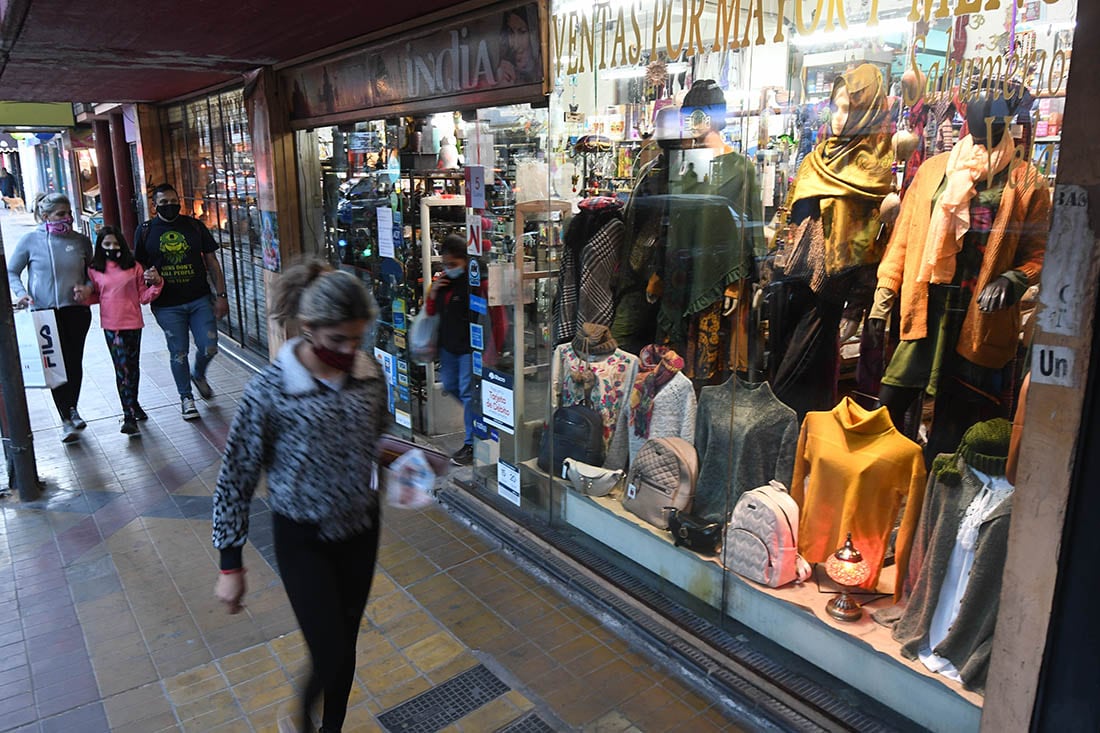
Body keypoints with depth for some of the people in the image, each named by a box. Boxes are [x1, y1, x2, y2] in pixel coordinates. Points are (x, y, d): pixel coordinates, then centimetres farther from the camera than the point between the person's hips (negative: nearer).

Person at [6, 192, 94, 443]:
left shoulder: (81, 241, 4)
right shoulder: (30, 241, -2)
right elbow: (11, 272, 8)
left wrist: (88, 287, -6)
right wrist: (20, 292, -10)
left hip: (76, 311, 2)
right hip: (44, 313, -2)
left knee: (74, 362, 10)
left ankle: (72, 408, 32)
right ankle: (67, 420, 5)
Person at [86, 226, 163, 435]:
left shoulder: (134, 268, 2)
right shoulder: (94, 271, 2)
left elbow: (143, 297, 4)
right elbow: (94, 296, 13)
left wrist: (156, 284, -12)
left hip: (133, 323, 2)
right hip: (111, 326, -2)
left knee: (133, 367, 15)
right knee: (122, 368, -8)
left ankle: (133, 405, 35)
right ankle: (129, 417, -6)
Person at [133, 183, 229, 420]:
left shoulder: (194, 226, 5)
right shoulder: (145, 231, 4)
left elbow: (212, 262, 6)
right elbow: (138, 266, 11)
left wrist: (221, 295, 0)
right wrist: (147, 274, -14)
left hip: (200, 300, 1)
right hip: (167, 305, -1)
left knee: (209, 347, -3)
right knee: (178, 353, 5)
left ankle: (198, 375, 30)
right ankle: (186, 397, 23)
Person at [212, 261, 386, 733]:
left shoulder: (369, 372, -9)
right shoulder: (270, 390, -21)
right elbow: (235, 479, -12)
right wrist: (231, 567, -9)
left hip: (361, 528, 4)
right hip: (303, 539, -4)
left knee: (345, 646, 18)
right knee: (330, 657, 2)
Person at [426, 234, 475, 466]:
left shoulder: (472, 282, -17)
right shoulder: (443, 280, 7)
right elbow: (430, 311, 14)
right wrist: (433, 292, -5)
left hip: (468, 345, -8)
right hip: (448, 344, 8)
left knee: (467, 392, -3)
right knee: (449, 385, 20)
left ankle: (471, 443, 7)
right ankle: (476, 415, 42)